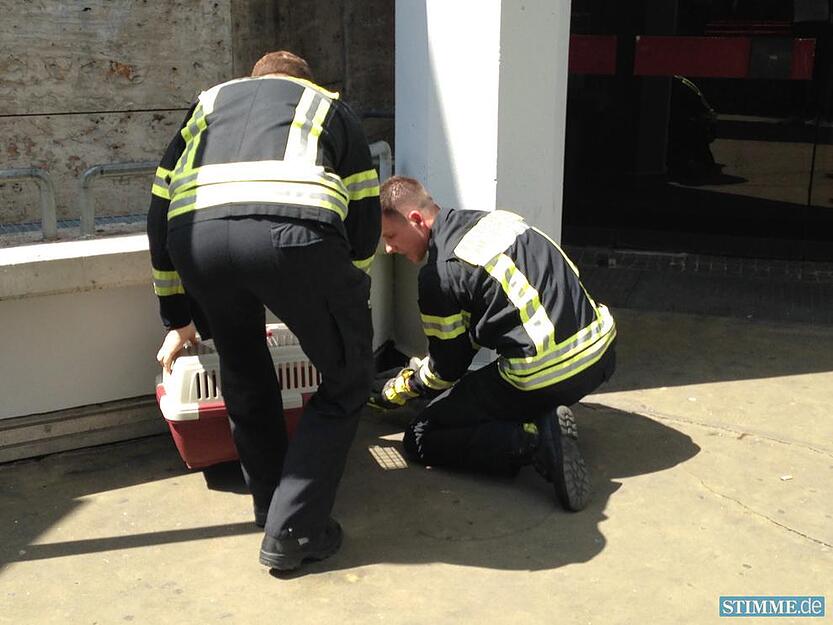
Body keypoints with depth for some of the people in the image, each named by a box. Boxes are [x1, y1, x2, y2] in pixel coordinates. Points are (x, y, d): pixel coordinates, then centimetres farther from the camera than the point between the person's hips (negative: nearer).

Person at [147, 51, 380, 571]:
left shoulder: (209, 103, 38)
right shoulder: (330, 106, 32)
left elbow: (161, 210, 35)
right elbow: (366, 219, 25)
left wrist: (178, 318, 43)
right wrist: (347, 305, 41)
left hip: (196, 235, 4)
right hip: (294, 231, -3)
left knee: (244, 378, 28)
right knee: (346, 385, 16)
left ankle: (272, 503, 39)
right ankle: (291, 531, 15)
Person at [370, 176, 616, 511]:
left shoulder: (438, 274, -10)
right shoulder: (498, 218, 12)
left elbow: (447, 368, 0)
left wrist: (400, 390, 23)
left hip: (546, 379, -8)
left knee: (421, 439, 5)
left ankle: (536, 440, -14)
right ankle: (544, 418, 14)